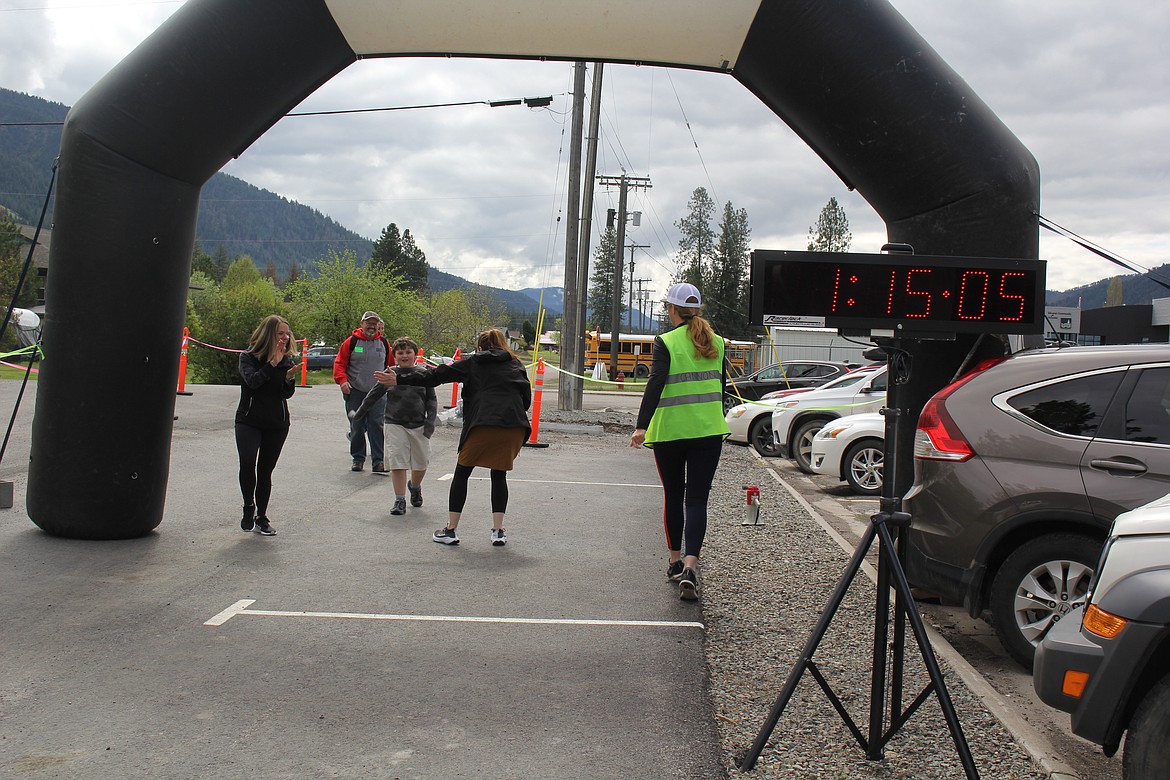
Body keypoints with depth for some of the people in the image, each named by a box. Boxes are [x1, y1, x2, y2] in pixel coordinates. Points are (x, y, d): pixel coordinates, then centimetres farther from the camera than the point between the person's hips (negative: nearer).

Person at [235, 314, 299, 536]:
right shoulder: (248, 357, -3)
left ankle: (261, 517, 18)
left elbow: (287, 394, -3)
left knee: (265, 470, 6)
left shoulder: (287, 360, 4)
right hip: (248, 420, -2)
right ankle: (249, 506, 1)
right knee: (247, 463, -21)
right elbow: (252, 381, -21)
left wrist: (289, 379, -22)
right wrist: (272, 364, -25)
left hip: (277, 424, 2)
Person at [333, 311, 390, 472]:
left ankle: (378, 461, -2)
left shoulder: (384, 343, 8)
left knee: (377, 426, -5)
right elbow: (339, 363, 1)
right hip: (355, 392, -1)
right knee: (357, 427, 5)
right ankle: (358, 459, 16)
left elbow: (390, 365, 19)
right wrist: (342, 380, -13)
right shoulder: (351, 342, 0)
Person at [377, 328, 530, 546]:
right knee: (499, 476, 17)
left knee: (462, 473, 11)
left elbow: (436, 375, 12)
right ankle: (498, 530, 11)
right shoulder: (516, 365, 21)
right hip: (515, 427, 3)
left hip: (483, 424, -2)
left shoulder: (473, 362, 15)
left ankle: (450, 530, 12)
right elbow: (527, 398, 17)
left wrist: (399, 379, 14)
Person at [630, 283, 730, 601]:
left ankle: (675, 561, 26)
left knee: (673, 496, 14)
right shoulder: (717, 343, 7)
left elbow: (655, 384, -17)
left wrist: (642, 426, -20)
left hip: (670, 431, -2)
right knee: (697, 499, 0)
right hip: (708, 431, 2)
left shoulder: (666, 342, -7)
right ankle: (690, 565, -15)